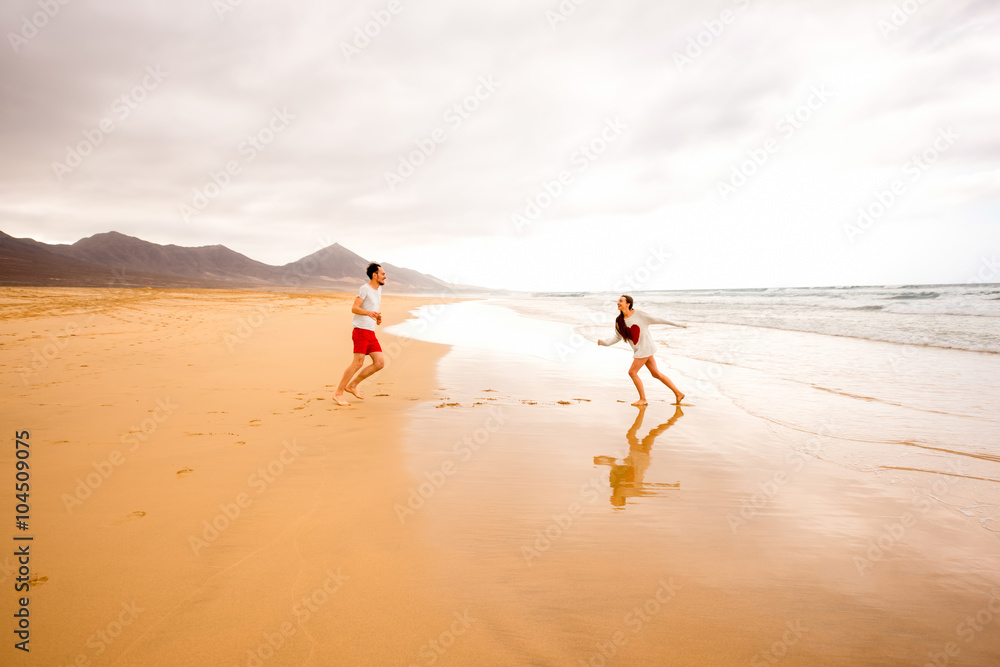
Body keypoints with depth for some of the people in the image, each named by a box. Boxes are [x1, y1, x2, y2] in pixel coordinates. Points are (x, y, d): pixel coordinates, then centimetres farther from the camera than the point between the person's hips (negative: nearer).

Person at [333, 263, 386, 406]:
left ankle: (352, 385, 10)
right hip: (361, 331, -8)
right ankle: (338, 393, -6)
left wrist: (378, 316, 11)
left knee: (380, 363, 0)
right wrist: (368, 312, -32)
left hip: (371, 333, 8)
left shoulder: (378, 289, 18)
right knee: (358, 363, -14)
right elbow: (354, 308, -15)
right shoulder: (365, 288, -7)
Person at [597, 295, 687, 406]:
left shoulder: (638, 314, -12)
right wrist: (603, 342, -1)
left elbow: (656, 320, -5)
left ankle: (643, 399, 8)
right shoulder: (619, 321, 5)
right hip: (639, 350, 7)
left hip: (645, 347, -7)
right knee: (656, 374, 12)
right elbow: (617, 337, 12)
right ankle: (678, 393, 23)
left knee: (632, 372, -7)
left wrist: (676, 324, -2)